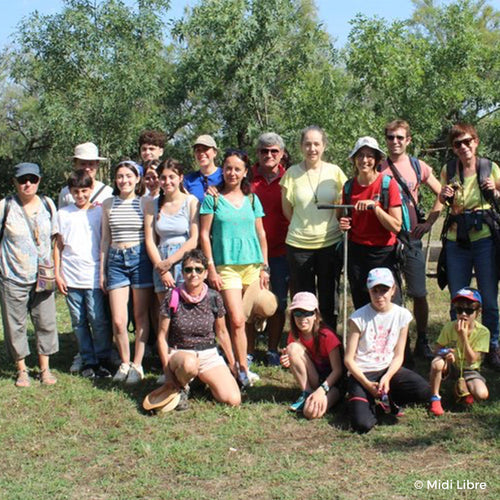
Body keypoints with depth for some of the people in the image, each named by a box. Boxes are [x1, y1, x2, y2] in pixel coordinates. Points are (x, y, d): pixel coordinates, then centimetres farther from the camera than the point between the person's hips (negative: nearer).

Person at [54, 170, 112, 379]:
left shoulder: (99, 211, 4)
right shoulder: (63, 214, 8)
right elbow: (58, 245, 10)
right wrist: (57, 274, 4)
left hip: (94, 276, -2)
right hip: (71, 278, 2)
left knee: (98, 321, -4)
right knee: (79, 322, 7)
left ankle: (103, 360, 9)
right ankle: (88, 361, 17)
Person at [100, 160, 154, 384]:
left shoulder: (144, 203, 0)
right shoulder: (108, 204, 8)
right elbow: (105, 239, 13)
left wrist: (155, 264, -5)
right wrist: (102, 271, 12)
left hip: (140, 258, -2)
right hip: (116, 259, 2)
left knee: (141, 315, 4)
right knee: (118, 320, -3)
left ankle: (137, 365, 16)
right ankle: (124, 363, 16)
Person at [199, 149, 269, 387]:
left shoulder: (252, 199, 12)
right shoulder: (213, 198, 2)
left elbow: (261, 234, 15)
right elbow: (204, 234, 1)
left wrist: (264, 267, 10)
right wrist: (211, 268, -5)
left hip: (252, 264, 4)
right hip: (226, 265, -4)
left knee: (248, 318, 4)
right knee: (237, 320, -12)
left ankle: (242, 357, 20)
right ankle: (243, 369, -6)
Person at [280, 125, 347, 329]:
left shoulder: (334, 172, 1)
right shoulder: (292, 173, -3)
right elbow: (287, 210, 5)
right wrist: (305, 226, 4)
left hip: (330, 242, 1)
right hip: (299, 244, -1)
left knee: (329, 299, 10)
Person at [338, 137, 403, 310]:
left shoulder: (388, 184, -8)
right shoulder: (349, 186, 4)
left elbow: (396, 227, -11)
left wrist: (374, 206, -22)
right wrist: (343, 223, -3)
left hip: (383, 252, -4)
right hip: (356, 252, 4)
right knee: (361, 308, 9)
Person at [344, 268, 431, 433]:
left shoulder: (402, 315, -3)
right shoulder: (359, 318, -11)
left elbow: (398, 356, 1)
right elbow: (349, 359, -9)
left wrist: (387, 377, -17)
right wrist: (367, 384, -20)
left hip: (388, 369, 3)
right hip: (362, 373, -3)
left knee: (424, 391, -25)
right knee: (362, 424, -25)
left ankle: (386, 399, 3)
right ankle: (370, 401, 10)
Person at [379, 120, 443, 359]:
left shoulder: (418, 166, 6)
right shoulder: (378, 168, 3)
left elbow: (441, 195, 12)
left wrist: (429, 222, 1)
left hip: (411, 237, 1)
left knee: (419, 294, 2)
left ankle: (422, 342, 17)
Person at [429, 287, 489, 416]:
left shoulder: (483, 332, -18)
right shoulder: (449, 327, -14)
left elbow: (471, 360, -23)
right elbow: (438, 349, -7)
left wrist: (463, 336, -34)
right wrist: (445, 353, -32)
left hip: (469, 369, -1)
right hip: (451, 365, 1)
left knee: (482, 394, -29)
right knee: (437, 363, -35)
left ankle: (464, 388, 7)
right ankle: (435, 398, -14)